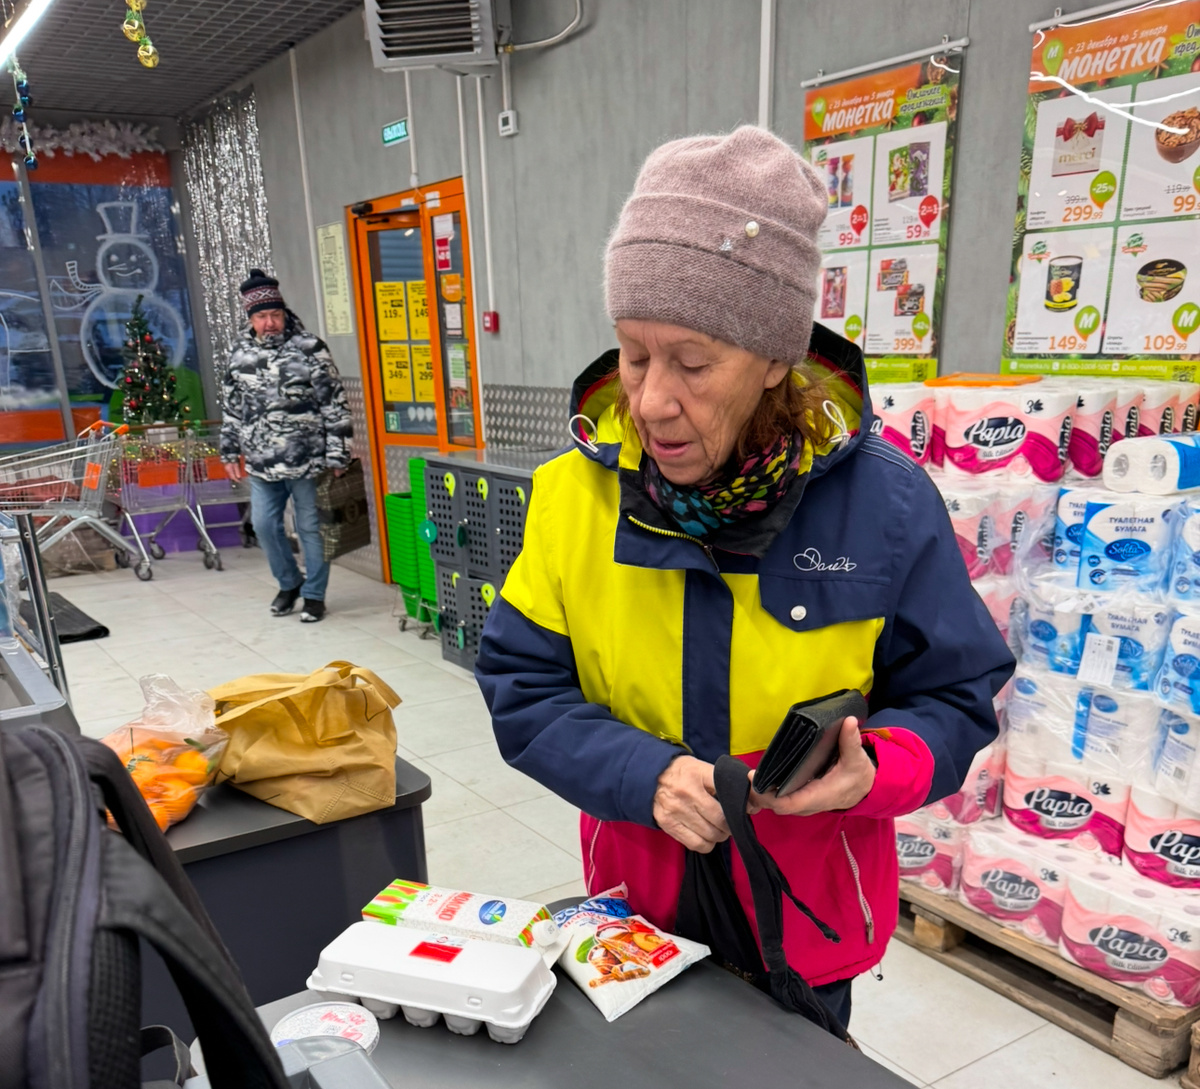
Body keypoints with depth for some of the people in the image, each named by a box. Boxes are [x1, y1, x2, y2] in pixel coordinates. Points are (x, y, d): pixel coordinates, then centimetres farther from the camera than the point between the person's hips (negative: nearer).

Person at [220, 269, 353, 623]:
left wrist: (337, 455, -10)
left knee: (310, 527, 4)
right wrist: (230, 451, 17)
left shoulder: (309, 348, -7)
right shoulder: (239, 354, 8)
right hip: (261, 462, 5)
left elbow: (335, 404, -7)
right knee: (264, 524, 8)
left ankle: (314, 594, 19)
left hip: (305, 460, -4)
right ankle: (289, 583, 30)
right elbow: (232, 406, 17)